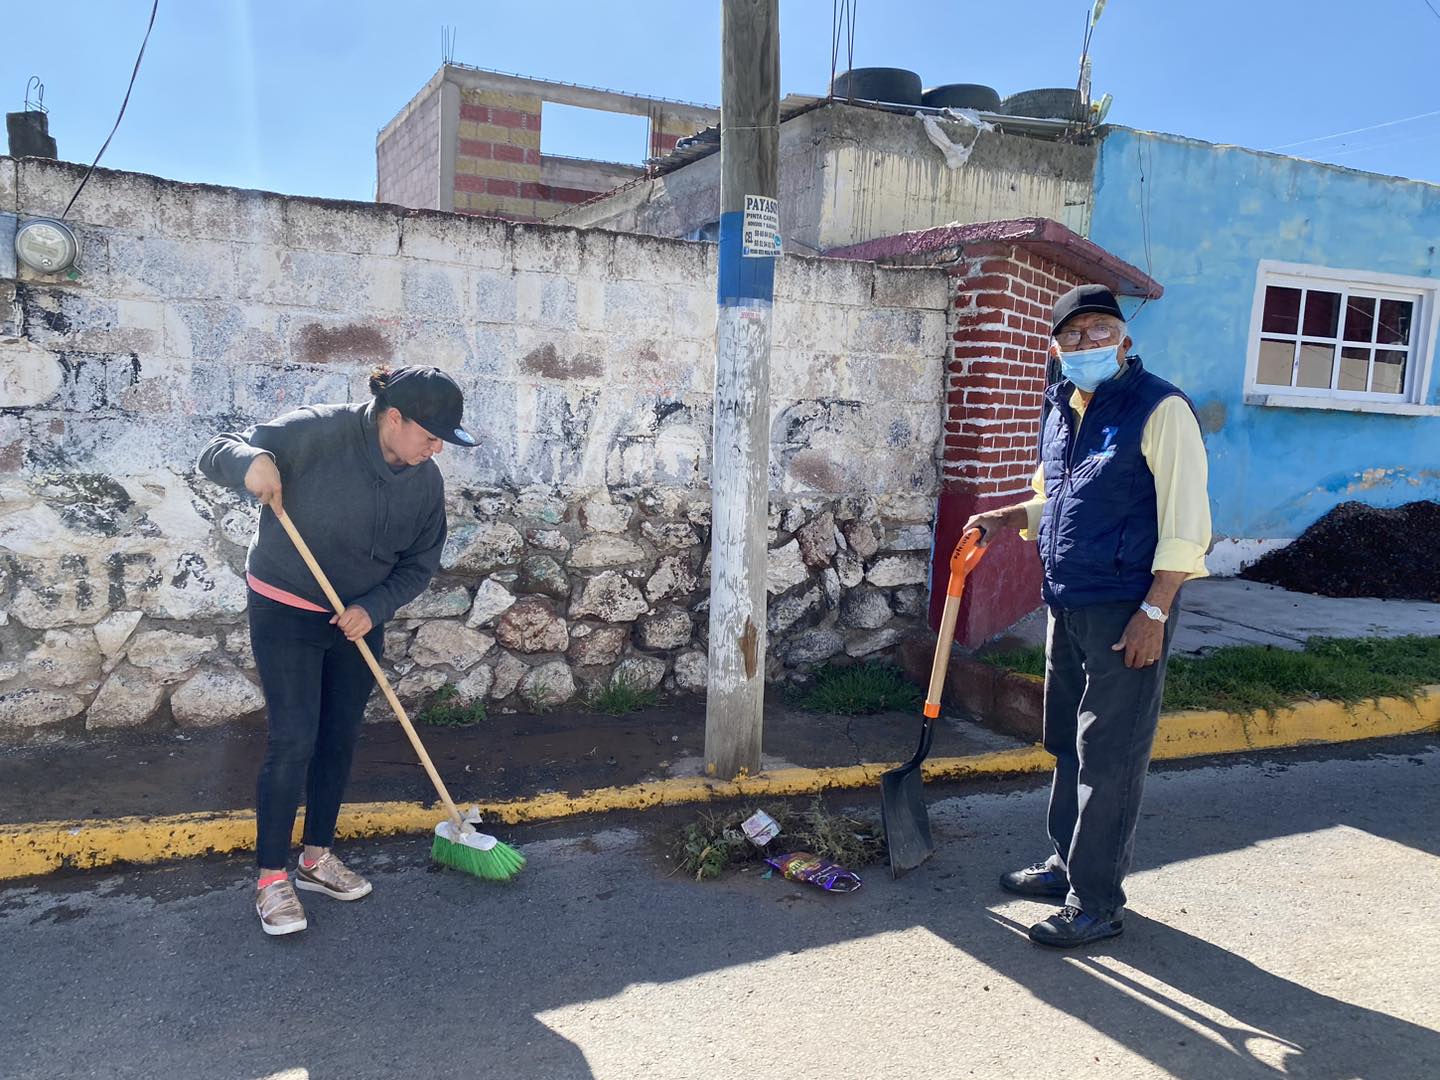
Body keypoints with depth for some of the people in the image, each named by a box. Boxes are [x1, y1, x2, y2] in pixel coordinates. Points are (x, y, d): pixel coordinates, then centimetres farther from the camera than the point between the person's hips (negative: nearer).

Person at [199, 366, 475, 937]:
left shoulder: (426, 480, -7)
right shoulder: (317, 432, -22)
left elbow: (420, 564, 1)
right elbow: (215, 454, -18)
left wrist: (372, 609, -15)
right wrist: (251, 460, -42)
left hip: (360, 620, 5)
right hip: (285, 612, -5)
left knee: (340, 740, 12)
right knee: (293, 740, -7)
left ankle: (317, 857, 30)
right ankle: (271, 877, 9)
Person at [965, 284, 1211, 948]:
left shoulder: (1160, 409, -12)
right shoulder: (1060, 411, 12)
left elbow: (1185, 522, -16)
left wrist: (1154, 612, -20)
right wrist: (1006, 518, 7)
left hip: (1126, 612, -8)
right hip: (1066, 606, 8)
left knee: (1109, 759, -1)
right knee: (1068, 746, 18)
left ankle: (1096, 903, 10)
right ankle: (1067, 863, 34)